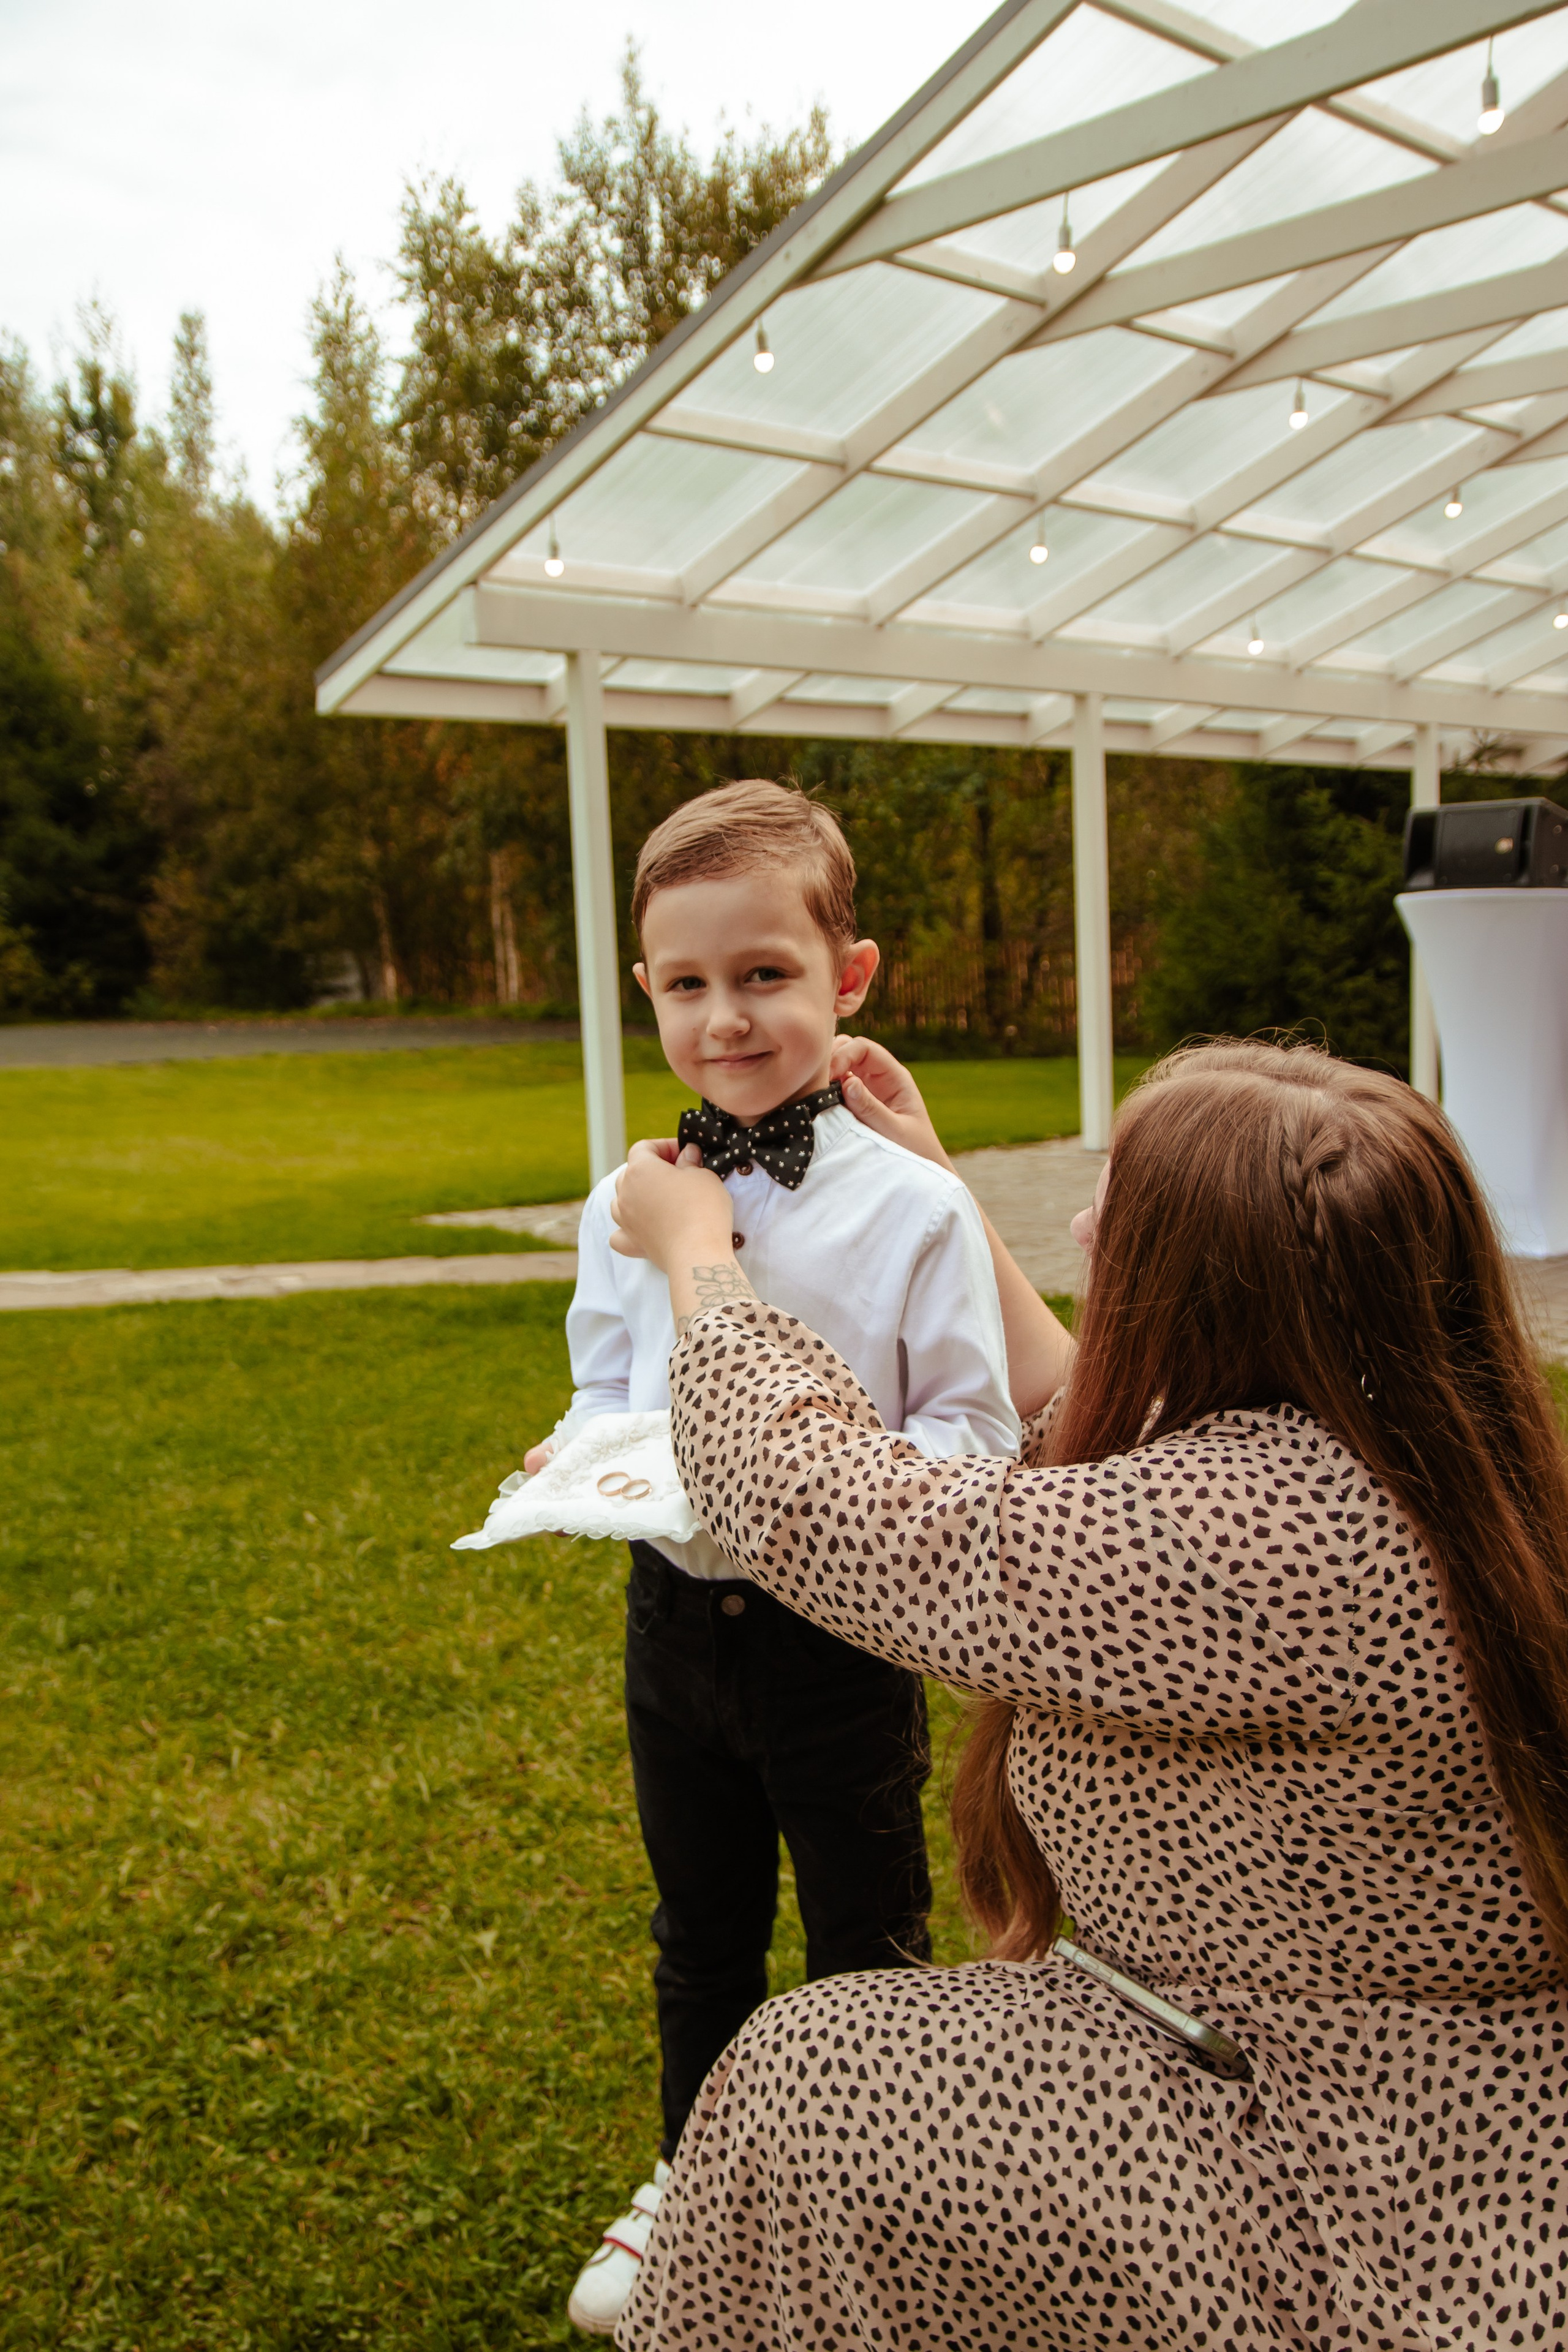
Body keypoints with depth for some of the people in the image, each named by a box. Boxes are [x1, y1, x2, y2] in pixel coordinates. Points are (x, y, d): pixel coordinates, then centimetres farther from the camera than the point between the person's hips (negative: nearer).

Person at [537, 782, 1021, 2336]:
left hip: (841, 1625, -4)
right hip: (673, 1612, 4)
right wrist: (581, 1457, -13)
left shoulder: (914, 1206, -16)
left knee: (867, 1949, 17)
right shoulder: (626, 1203, -3)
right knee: (700, 1939, 25)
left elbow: (976, 1426, -12)